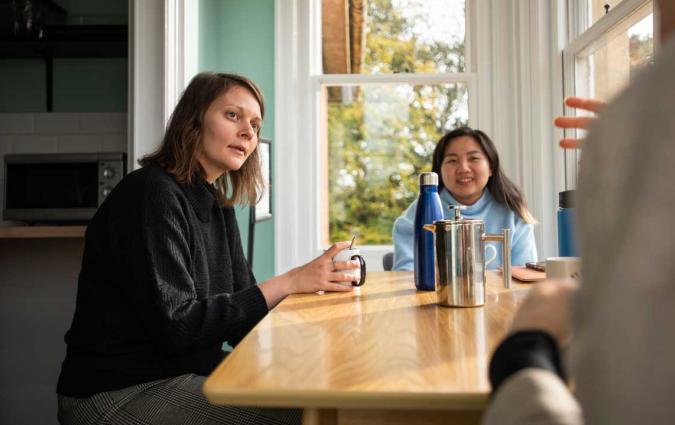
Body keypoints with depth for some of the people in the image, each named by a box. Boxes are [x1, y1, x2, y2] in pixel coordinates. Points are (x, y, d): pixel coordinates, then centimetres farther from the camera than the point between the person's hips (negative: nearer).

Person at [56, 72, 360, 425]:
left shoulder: (219, 208, 8)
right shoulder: (152, 194, -18)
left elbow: (241, 317, 3)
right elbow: (175, 325, -24)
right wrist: (288, 283, -24)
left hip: (183, 375, 8)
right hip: (120, 395, -8)